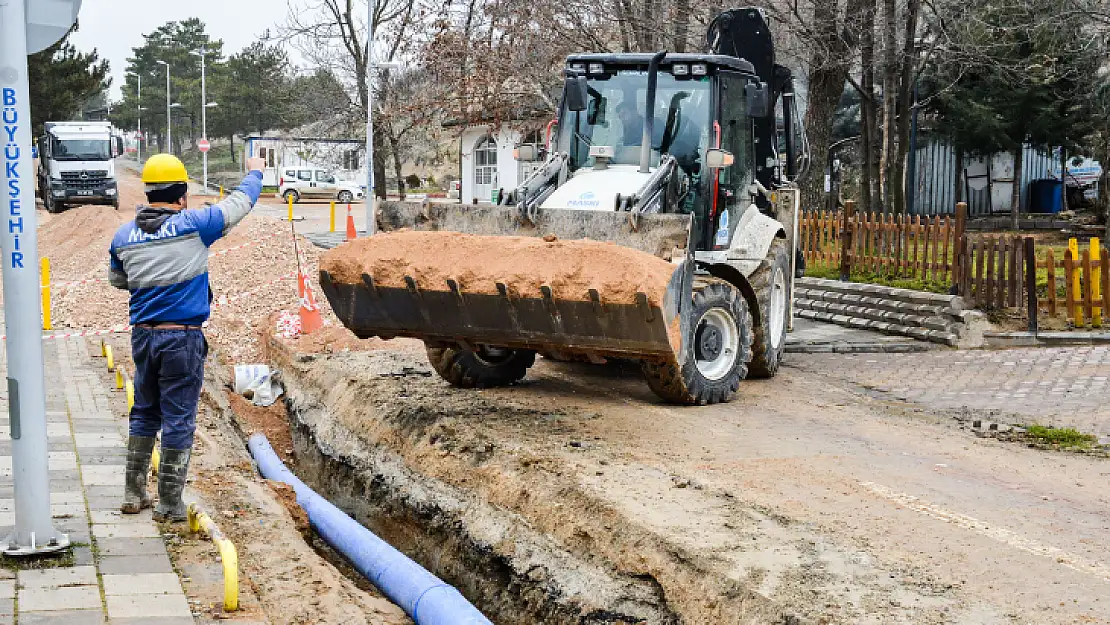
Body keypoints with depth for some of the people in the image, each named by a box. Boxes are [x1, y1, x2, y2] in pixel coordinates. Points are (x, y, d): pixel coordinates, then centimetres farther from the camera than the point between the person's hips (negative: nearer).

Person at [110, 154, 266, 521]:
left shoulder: (124, 236, 2)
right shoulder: (193, 225, -12)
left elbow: (116, 280, 19)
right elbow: (238, 204, 2)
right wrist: (255, 173, 20)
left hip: (142, 335, 5)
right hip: (182, 338, -5)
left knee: (144, 413, 18)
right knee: (178, 420, 2)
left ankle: (133, 494, 22)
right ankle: (169, 504, 7)